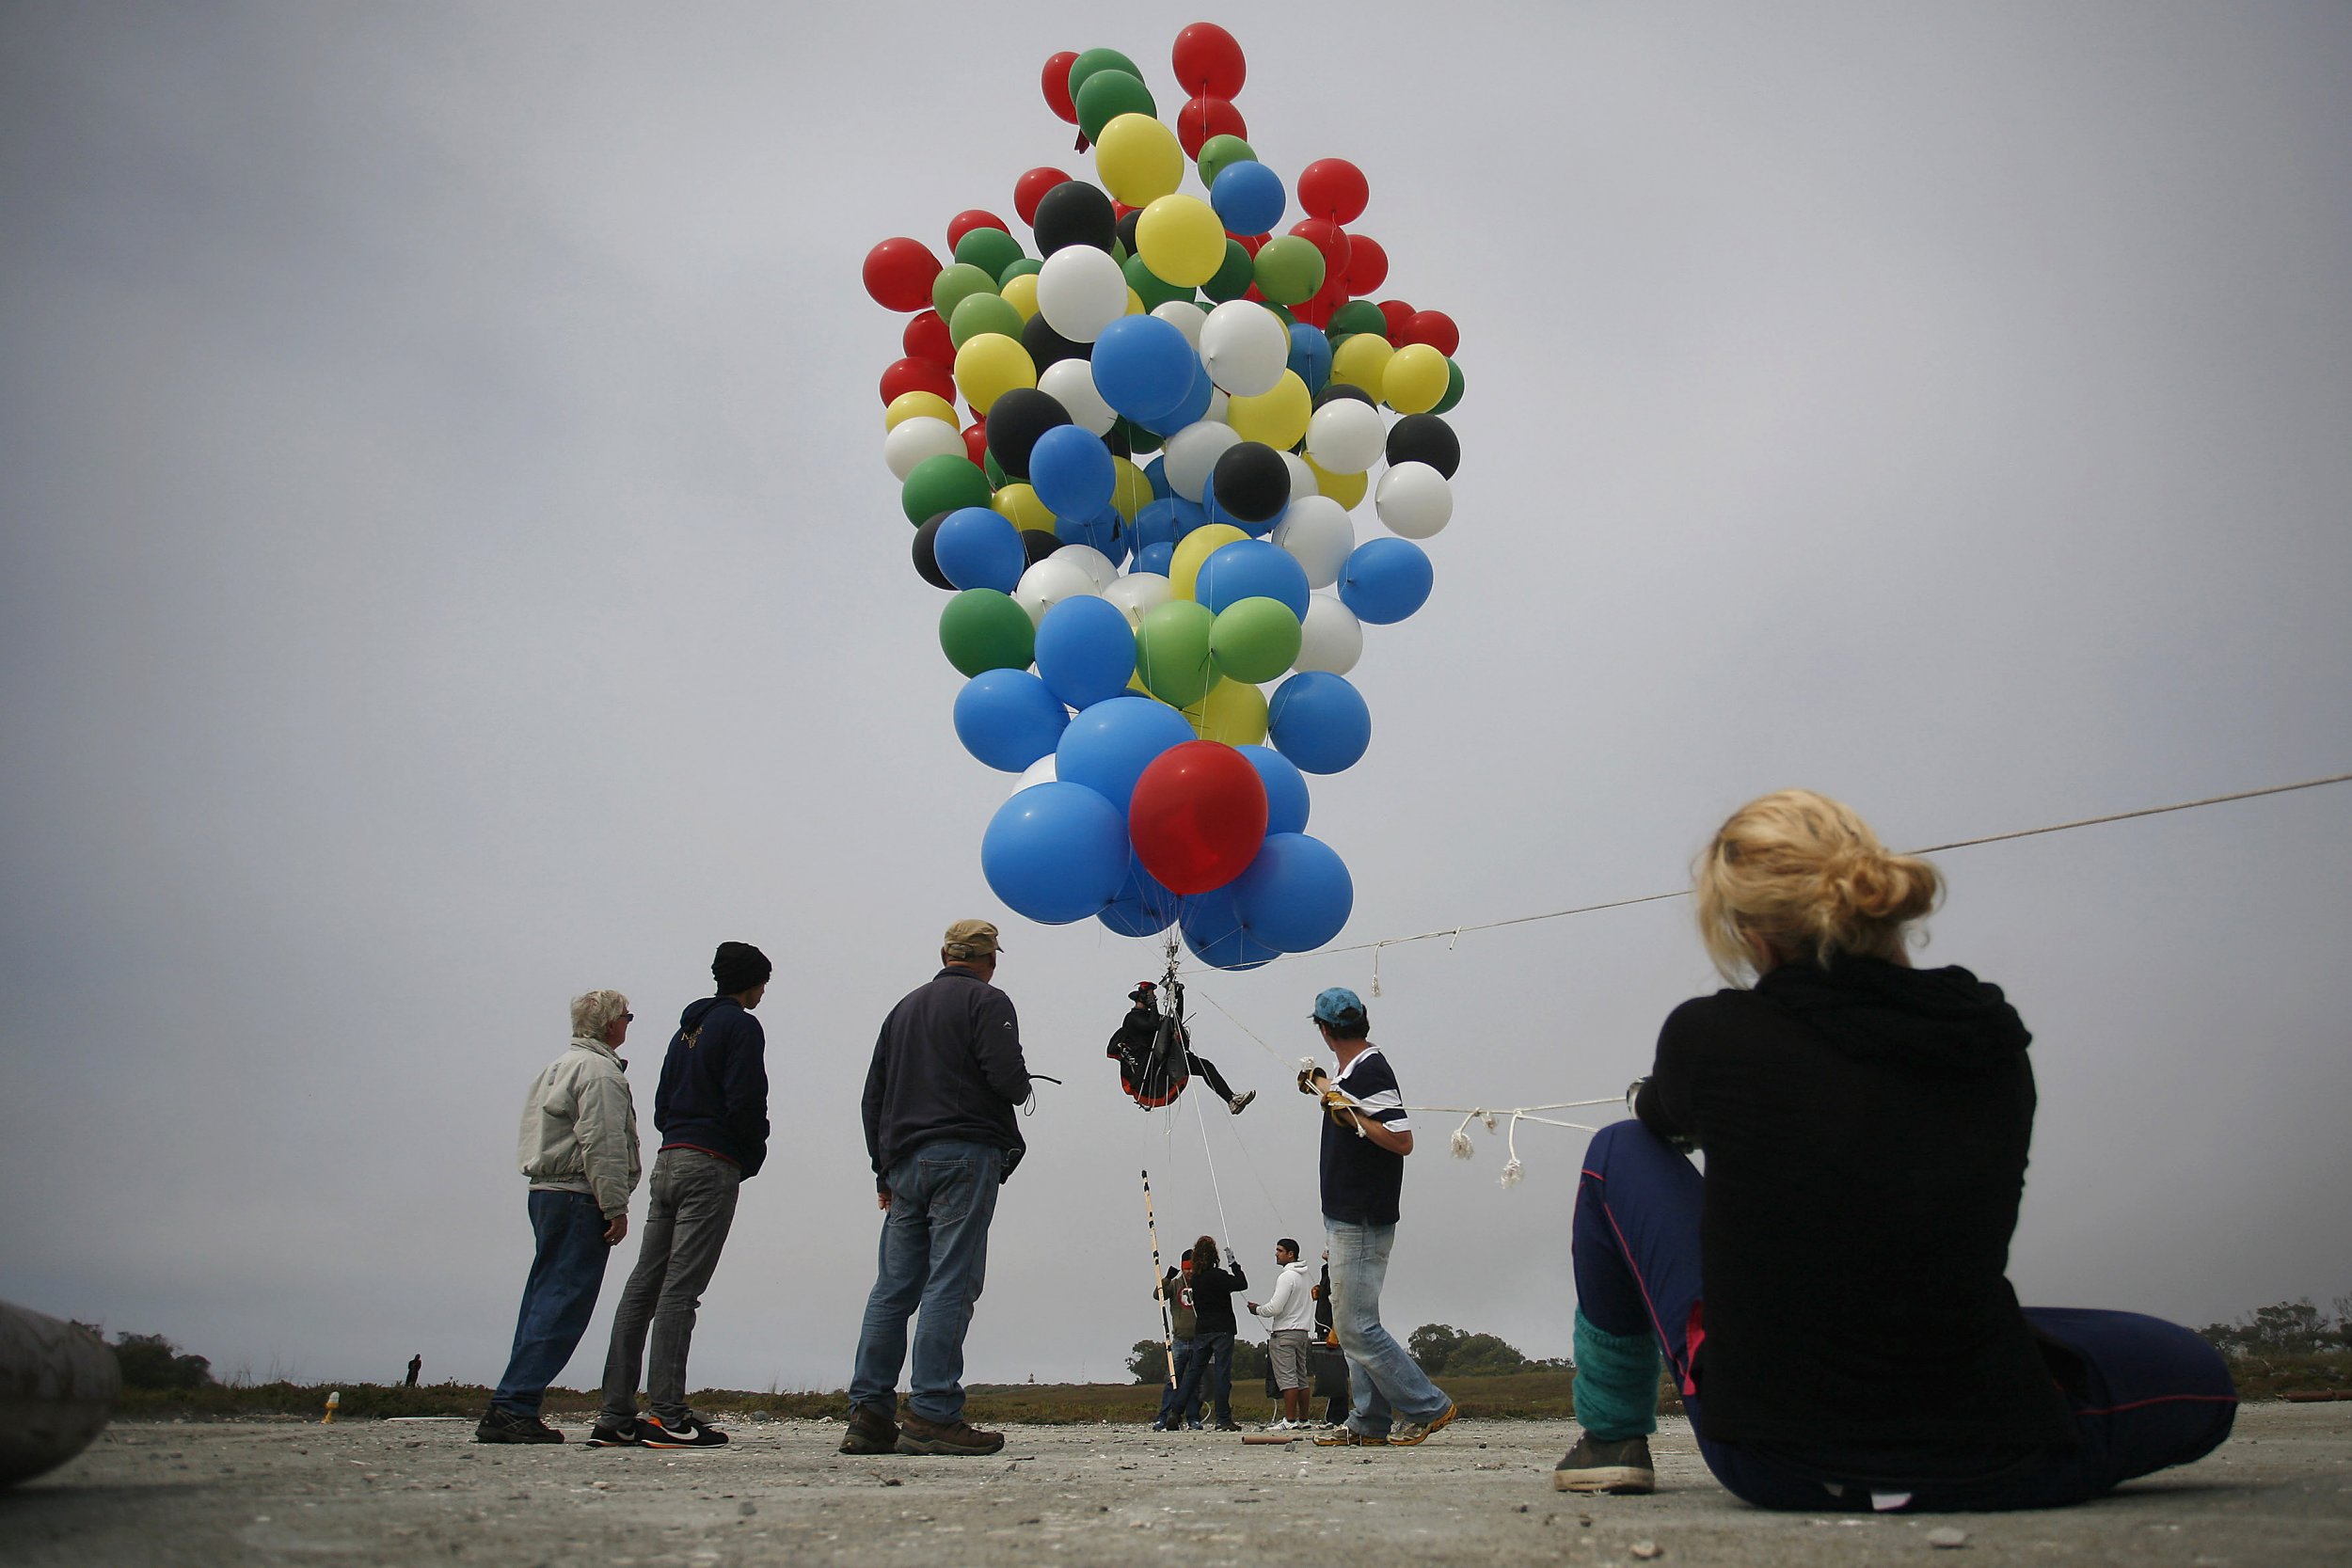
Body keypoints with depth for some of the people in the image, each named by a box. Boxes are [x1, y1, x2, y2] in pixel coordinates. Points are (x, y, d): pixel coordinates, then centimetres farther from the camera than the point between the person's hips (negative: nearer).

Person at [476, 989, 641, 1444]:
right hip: (580, 1200, -10)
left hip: (547, 1193, 10)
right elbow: (600, 1146, -18)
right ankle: (512, 1407, -12)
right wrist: (616, 1207, -16)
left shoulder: (559, 1066, 22)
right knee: (561, 1305, -10)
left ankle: (512, 1410, 13)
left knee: (543, 1301, 12)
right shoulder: (599, 1071, -10)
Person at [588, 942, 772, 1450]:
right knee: (680, 1289, -10)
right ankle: (667, 1416, -9)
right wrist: (753, 1157, 2)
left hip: (668, 1160, 8)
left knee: (643, 1286, 7)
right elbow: (745, 1103, -15)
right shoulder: (741, 1026, -4)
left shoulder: (688, 1027, 22)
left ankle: (615, 1415, 9)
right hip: (712, 1165, -8)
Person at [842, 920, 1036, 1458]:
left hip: (905, 1160, 7)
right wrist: (1021, 1086, 10)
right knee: (950, 1283, -8)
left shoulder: (905, 1007, 21)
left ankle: (869, 1414, 5)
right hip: (965, 1156, -7)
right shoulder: (986, 1001, 0)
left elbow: (874, 1095, 21)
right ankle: (932, 1416, -11)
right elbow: (1008, 1079, -14)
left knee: (893, 1287, 6)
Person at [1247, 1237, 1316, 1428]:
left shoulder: (1286, 1276, -13)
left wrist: (1257, 1310, -2)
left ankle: (1290, 1420, -10)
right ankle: (1303, 1419, 12)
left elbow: (1275, 1307, -19)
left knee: (1287, 1378, -8)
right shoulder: (1303, 1277, 16)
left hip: (1284, 1333, -9)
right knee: (1301, 1377, 10)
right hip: (1302, 1331, 9)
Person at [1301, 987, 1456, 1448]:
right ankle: (1371, 1424, 18)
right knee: (1353, 1325, 13)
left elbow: (1402, 1140, -25)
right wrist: (1323, 1087, 41)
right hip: (1348, 1218, 10)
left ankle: (1428, 1407, 2)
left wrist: (1349, 1114, -24)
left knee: (1357, 1327, -7)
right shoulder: (1353, 1069, 12)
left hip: (1361, 1223, -10)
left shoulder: (1370, 1071, -18)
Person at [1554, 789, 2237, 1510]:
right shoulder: (1997, 1042, -3)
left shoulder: (1712, 1034, -13)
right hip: (1991, 1468, 3)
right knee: (2200, 1376, 30)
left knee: (1623, 1150, 18)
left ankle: (1611, 1437, 27)